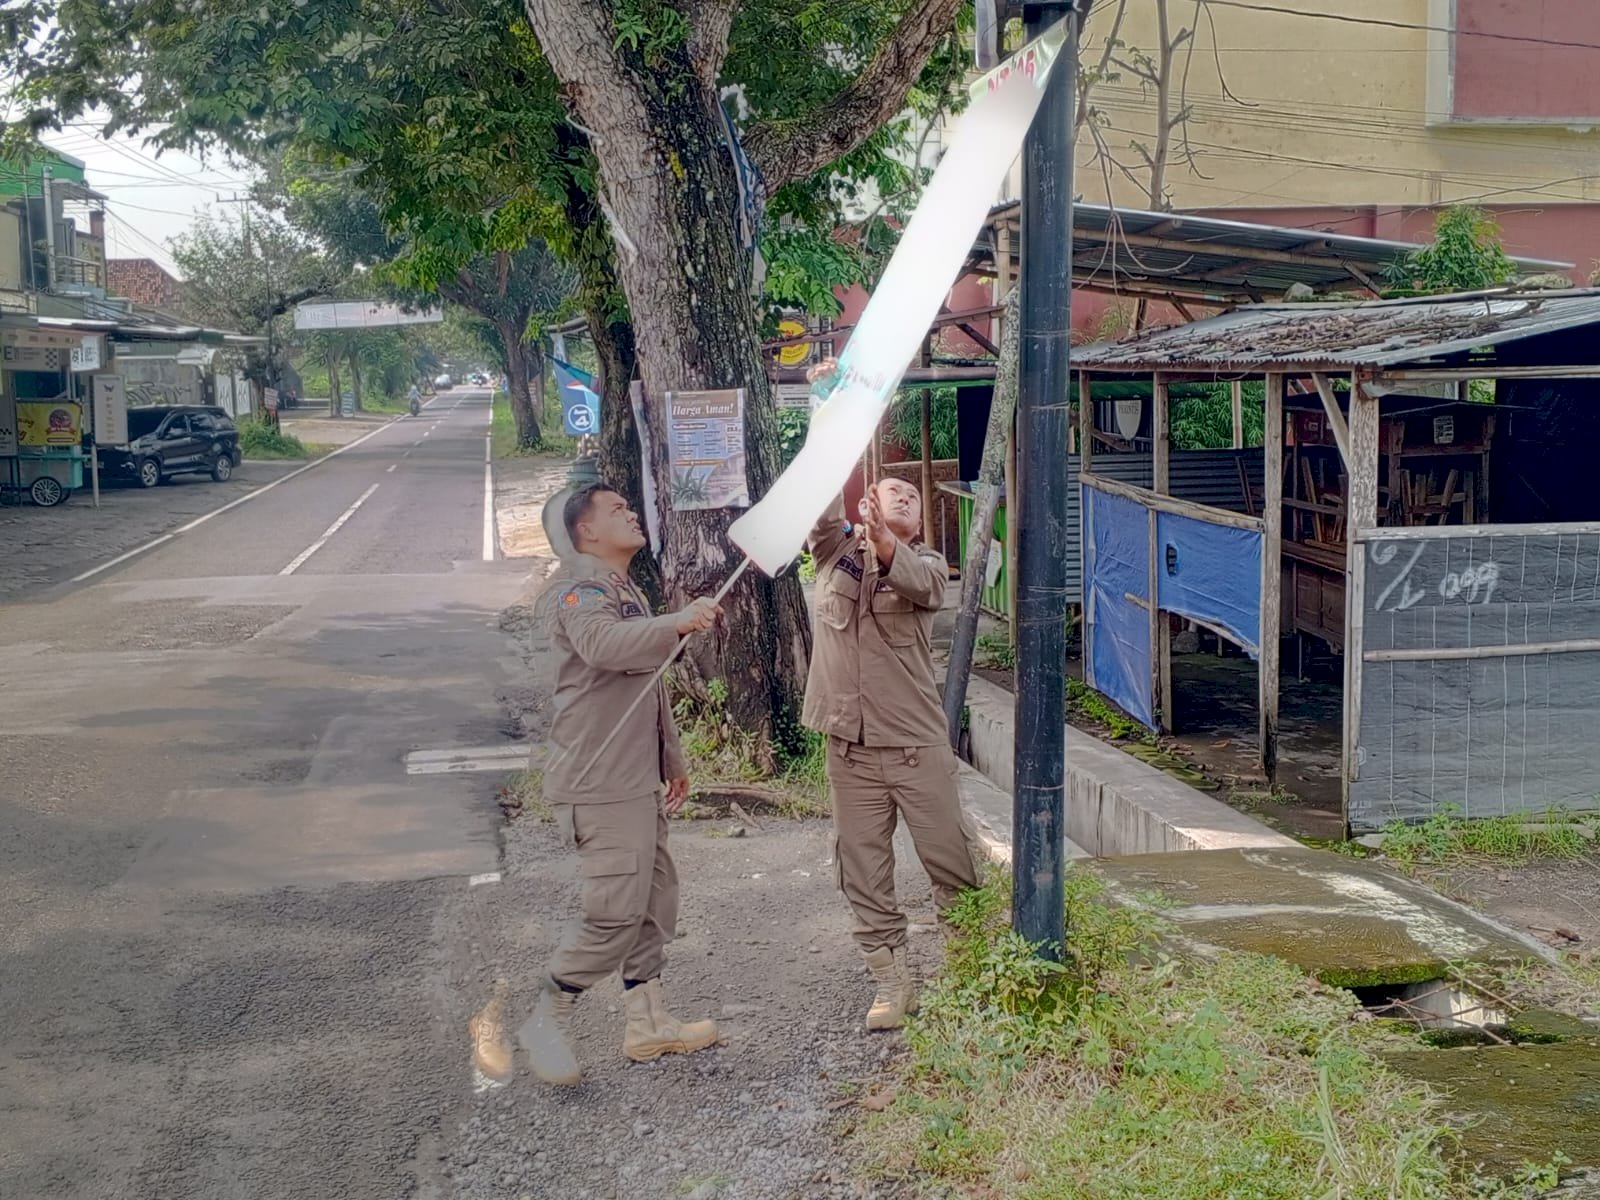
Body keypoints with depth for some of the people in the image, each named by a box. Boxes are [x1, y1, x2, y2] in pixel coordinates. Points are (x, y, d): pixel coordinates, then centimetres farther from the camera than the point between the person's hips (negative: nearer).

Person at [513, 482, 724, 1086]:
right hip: (598, 782, -10)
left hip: (636, 779, 10)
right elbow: (601, 644, -35)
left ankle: (648, 1023, 21)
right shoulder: (581, 585, -12)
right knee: (617, 911, -12)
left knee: (655, 894, 12)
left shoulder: (627, 590, 22)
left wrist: (672, 758, 29)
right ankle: (547, 1021, 2)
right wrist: (679, 623, -47)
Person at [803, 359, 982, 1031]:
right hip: (850, 748, 2)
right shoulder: (835, 552, 6)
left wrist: (883, 543, -44)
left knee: (952, 864, 4)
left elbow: (918, 582, -23)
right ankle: (894, 985, 18)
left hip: (917, 745, -2)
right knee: (864, 876, 6)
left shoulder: (926, 564, 2)